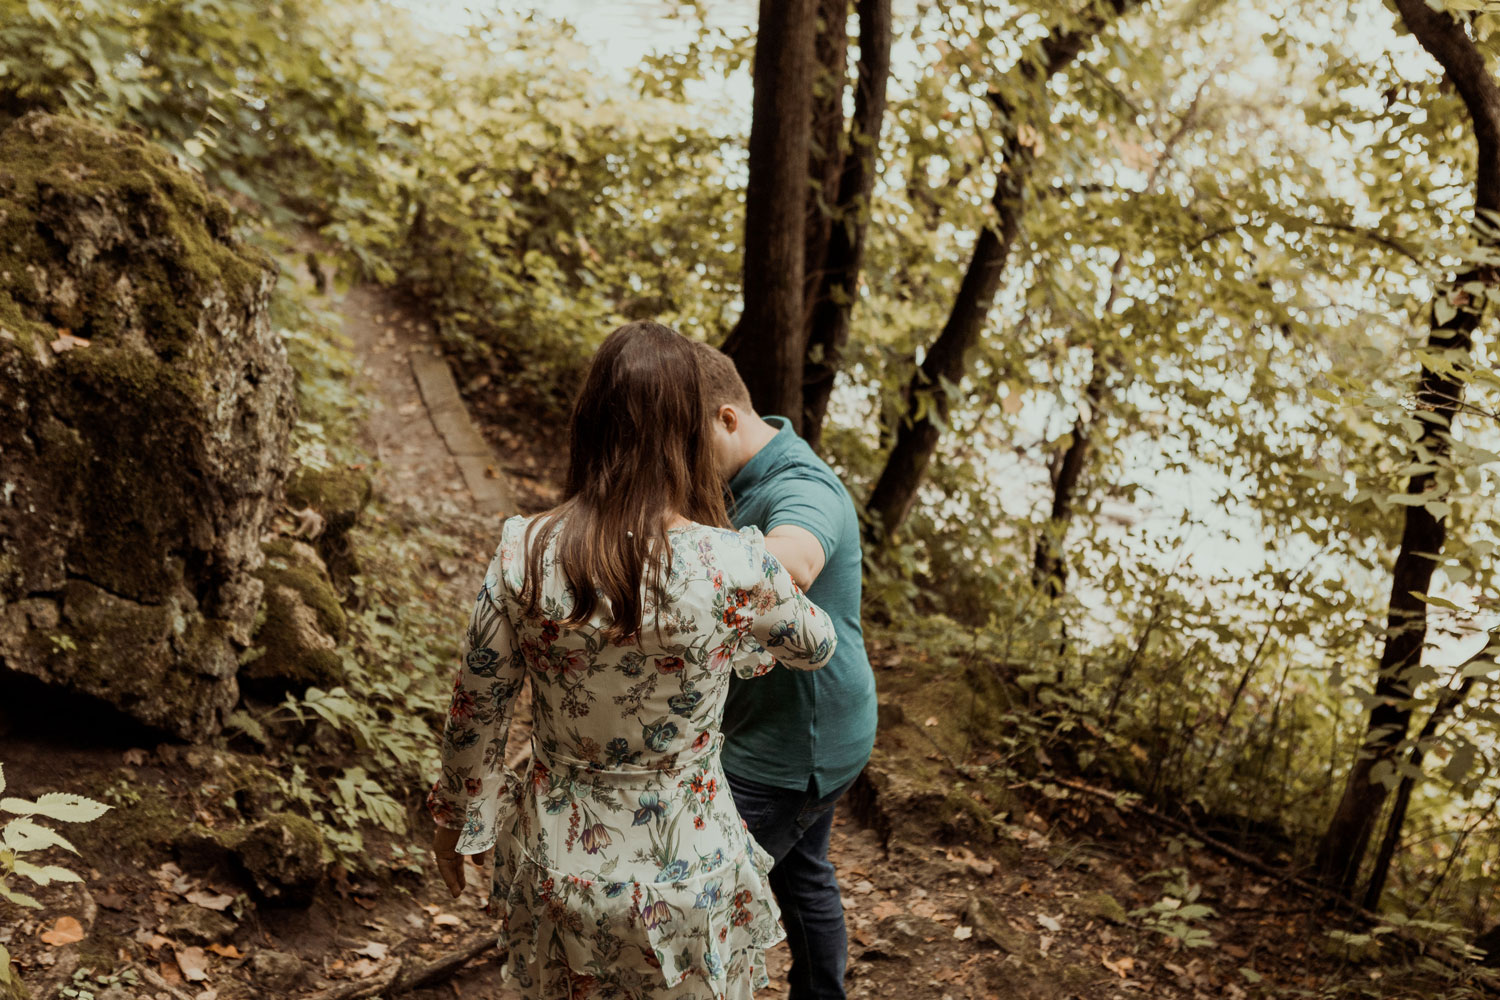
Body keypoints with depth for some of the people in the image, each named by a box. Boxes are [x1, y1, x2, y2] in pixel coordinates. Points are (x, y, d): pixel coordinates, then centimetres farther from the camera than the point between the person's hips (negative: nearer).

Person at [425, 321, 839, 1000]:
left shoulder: (523, 555, -18)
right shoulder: (736, 569, -23)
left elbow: (475, 709, -5)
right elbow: (816, 647, -1)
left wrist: (454, 816, 12)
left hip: (556, 861, 2)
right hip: (681, 869, -2)